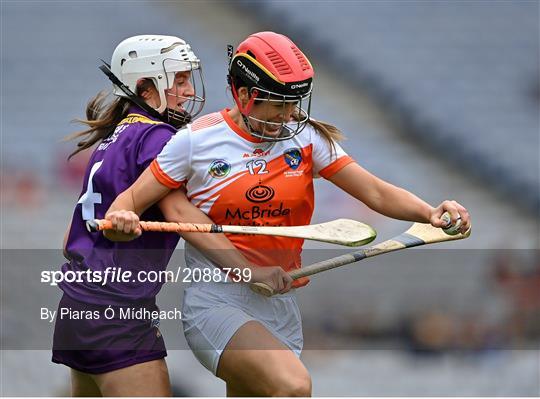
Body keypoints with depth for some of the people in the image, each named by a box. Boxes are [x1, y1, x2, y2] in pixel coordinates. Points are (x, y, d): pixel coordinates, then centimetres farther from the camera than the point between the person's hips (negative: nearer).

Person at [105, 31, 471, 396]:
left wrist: (430, 213, -20)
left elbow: (376, 192, -2)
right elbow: (131, 200, 0)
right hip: (217, 304, -5)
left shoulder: (305, 137, 4)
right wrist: (121, 220, -24)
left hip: (281, 311, 5)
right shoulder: (196, 140, -5)